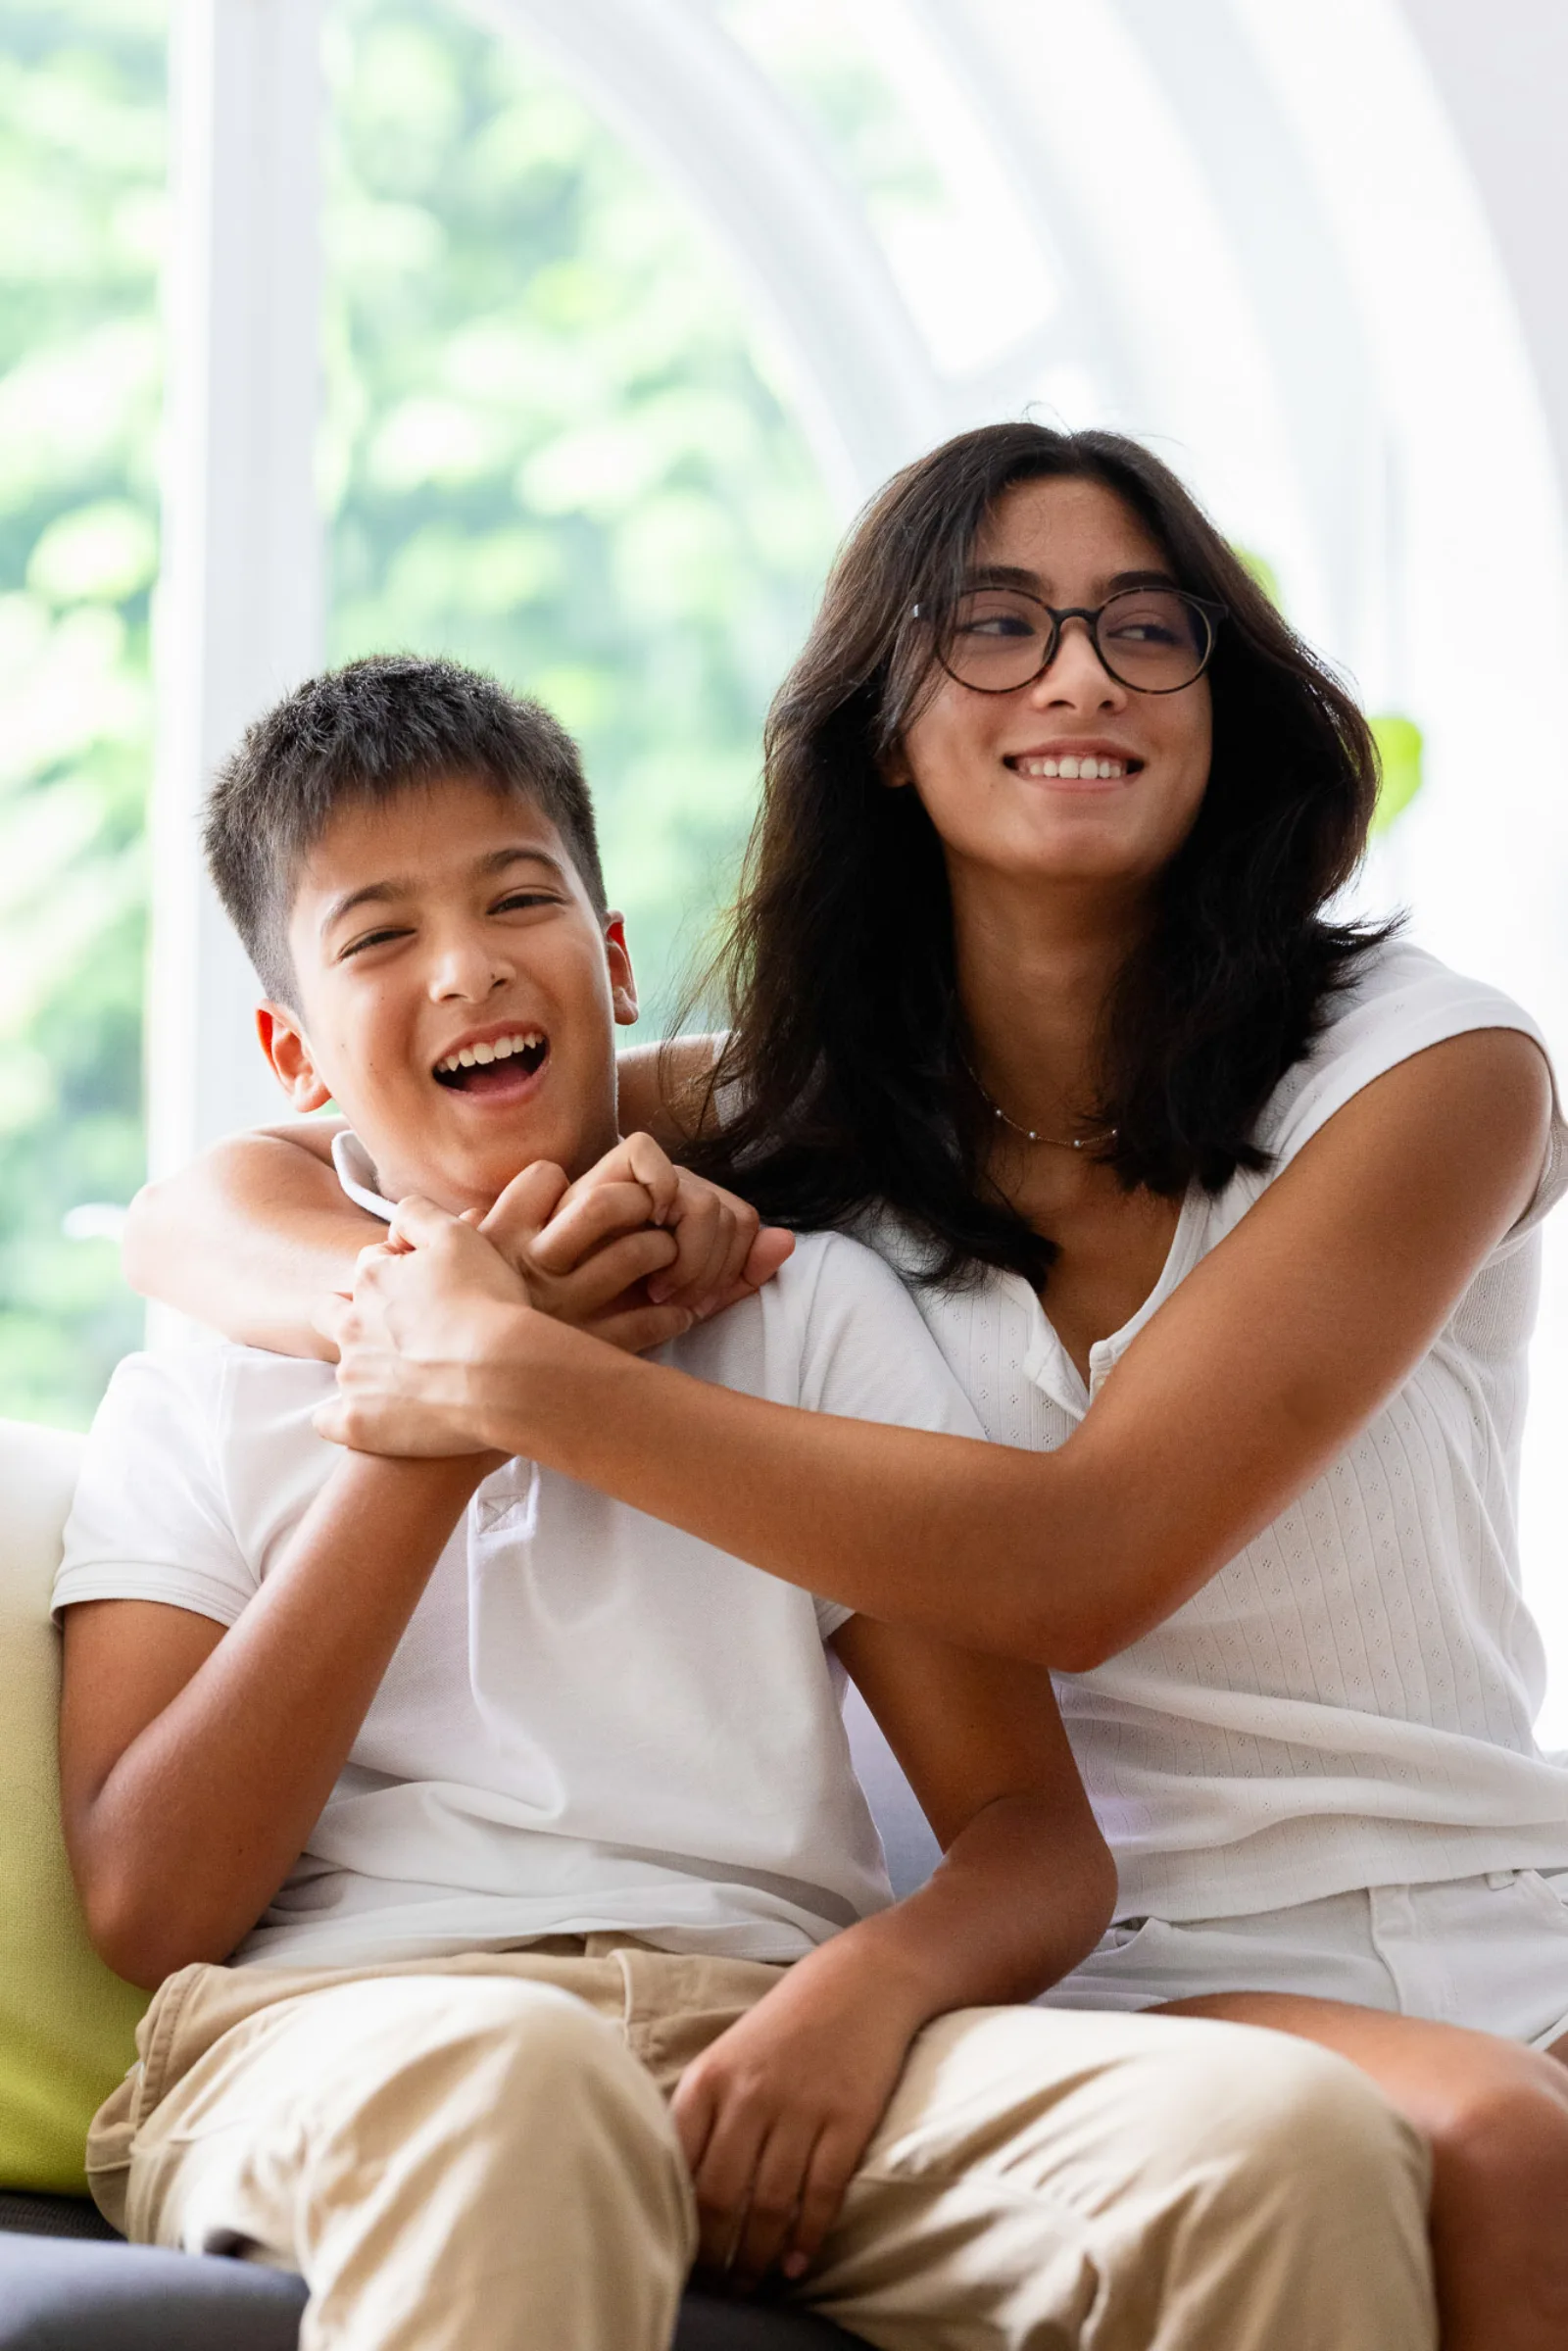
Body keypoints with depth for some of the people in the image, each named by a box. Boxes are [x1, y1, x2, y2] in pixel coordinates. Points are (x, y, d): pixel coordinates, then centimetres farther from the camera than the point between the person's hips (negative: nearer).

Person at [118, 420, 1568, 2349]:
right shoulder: (796, 1123, 8)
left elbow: (1083, 1563, -15)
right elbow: (208, 1213, 7)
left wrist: (530, 1379, -20)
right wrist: (428, 1284, -17)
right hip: (1105, 1967, 0)